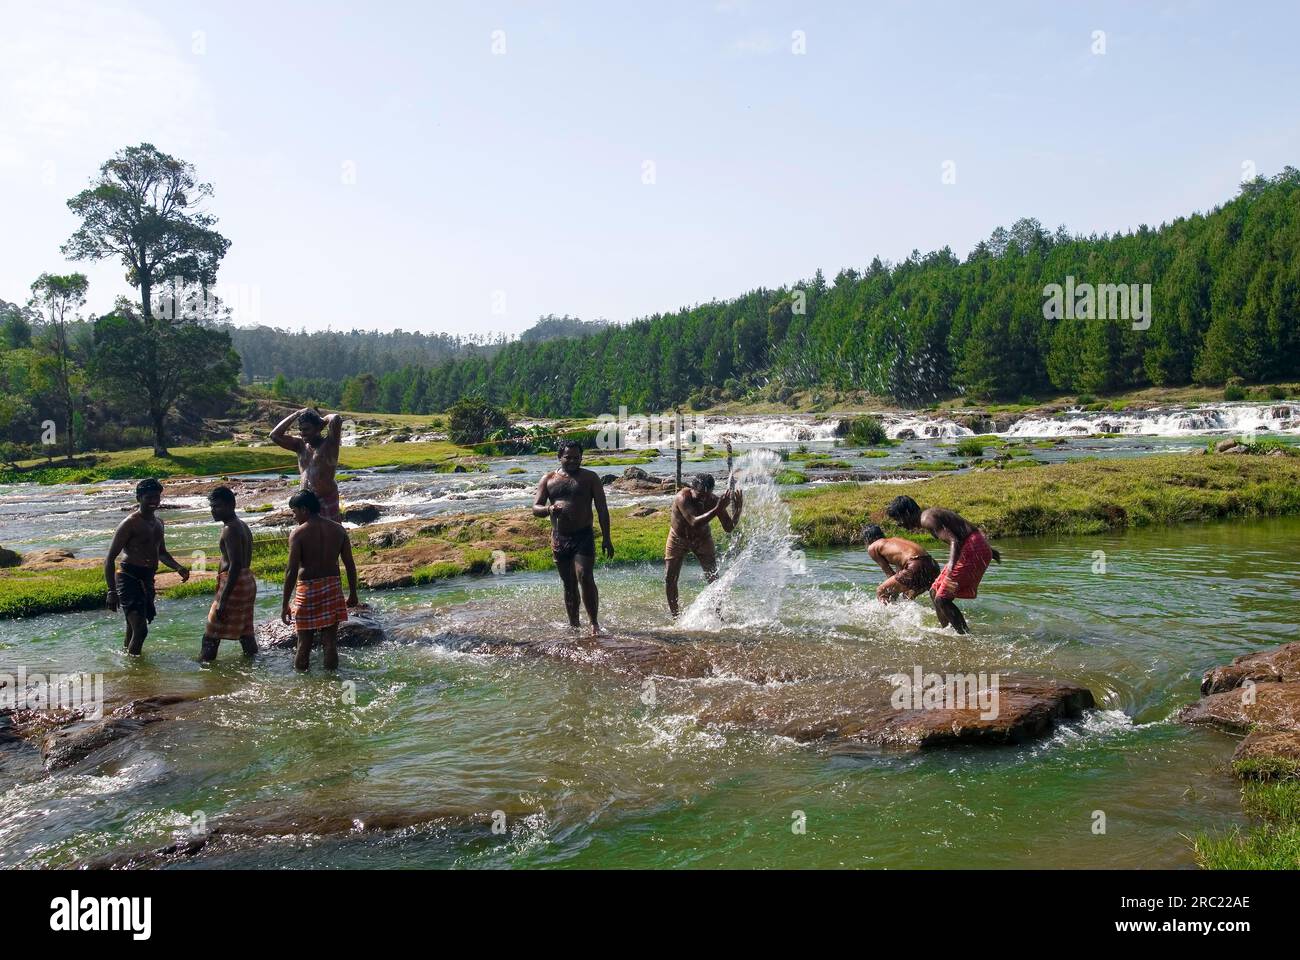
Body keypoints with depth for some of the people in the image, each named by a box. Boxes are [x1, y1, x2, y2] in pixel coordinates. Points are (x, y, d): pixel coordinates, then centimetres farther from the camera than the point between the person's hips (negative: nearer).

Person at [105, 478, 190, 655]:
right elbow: (110, 559, -13)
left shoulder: (158, 523, 14)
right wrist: (112, 591, -20)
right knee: (140, 629, -17)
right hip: (129, 579, -8)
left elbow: (161, 553, 28)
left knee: (134, 628, 17)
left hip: (147, 580, 8)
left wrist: (179, 567, 9)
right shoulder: (130, 523, -11)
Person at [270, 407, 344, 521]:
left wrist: (323, 419, -3)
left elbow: (336, 419, -26)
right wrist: (296, 414, 1)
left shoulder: (329, 444, -10)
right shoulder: (301, 445, 8)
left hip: (327, 500, -6)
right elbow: (275, 436, 3)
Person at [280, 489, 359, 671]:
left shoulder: (298, 533, -10)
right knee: (330, 642, 9)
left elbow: (292, 571, -13)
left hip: (307, 589, -4)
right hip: (332, 588, 4)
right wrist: (353, 594, 14)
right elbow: (350, 566, 4)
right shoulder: (338, 529, 3)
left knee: (304, 644, 7)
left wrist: (285, 605, -8)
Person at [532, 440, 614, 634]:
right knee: (569, 584, 9)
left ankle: (594, 623, -11)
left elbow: (602, 509, 2)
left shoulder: (590, 478, 3)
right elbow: (535, 508, 4)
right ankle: (574, 625, 17)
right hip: (559, 538, 3)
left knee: (585, 578, -18)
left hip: (583, 536, -3)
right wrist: (549, 509, -20)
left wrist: (606, 538, -5)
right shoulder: (549, 479, 9)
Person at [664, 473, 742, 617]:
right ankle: (674, 614, 12)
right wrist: (717, 509, -56)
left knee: (713, 578, -3)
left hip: (702, 540, 2)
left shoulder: (713, 501, -24)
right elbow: (694, 522, -47)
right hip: (678, 539, -2)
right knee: (669, 578, -3)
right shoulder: (682, 498, -34)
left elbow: (729, 528, -22)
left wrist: (737, 510, -39)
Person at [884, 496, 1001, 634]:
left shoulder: (927, 519, -13)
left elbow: (953, 541, -25)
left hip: (973, 550, -10)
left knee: (942, 600, -11)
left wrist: (950, 570, -39)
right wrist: (989, 550, 33)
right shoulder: (931, 514, 18)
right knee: (934, 592, 16)